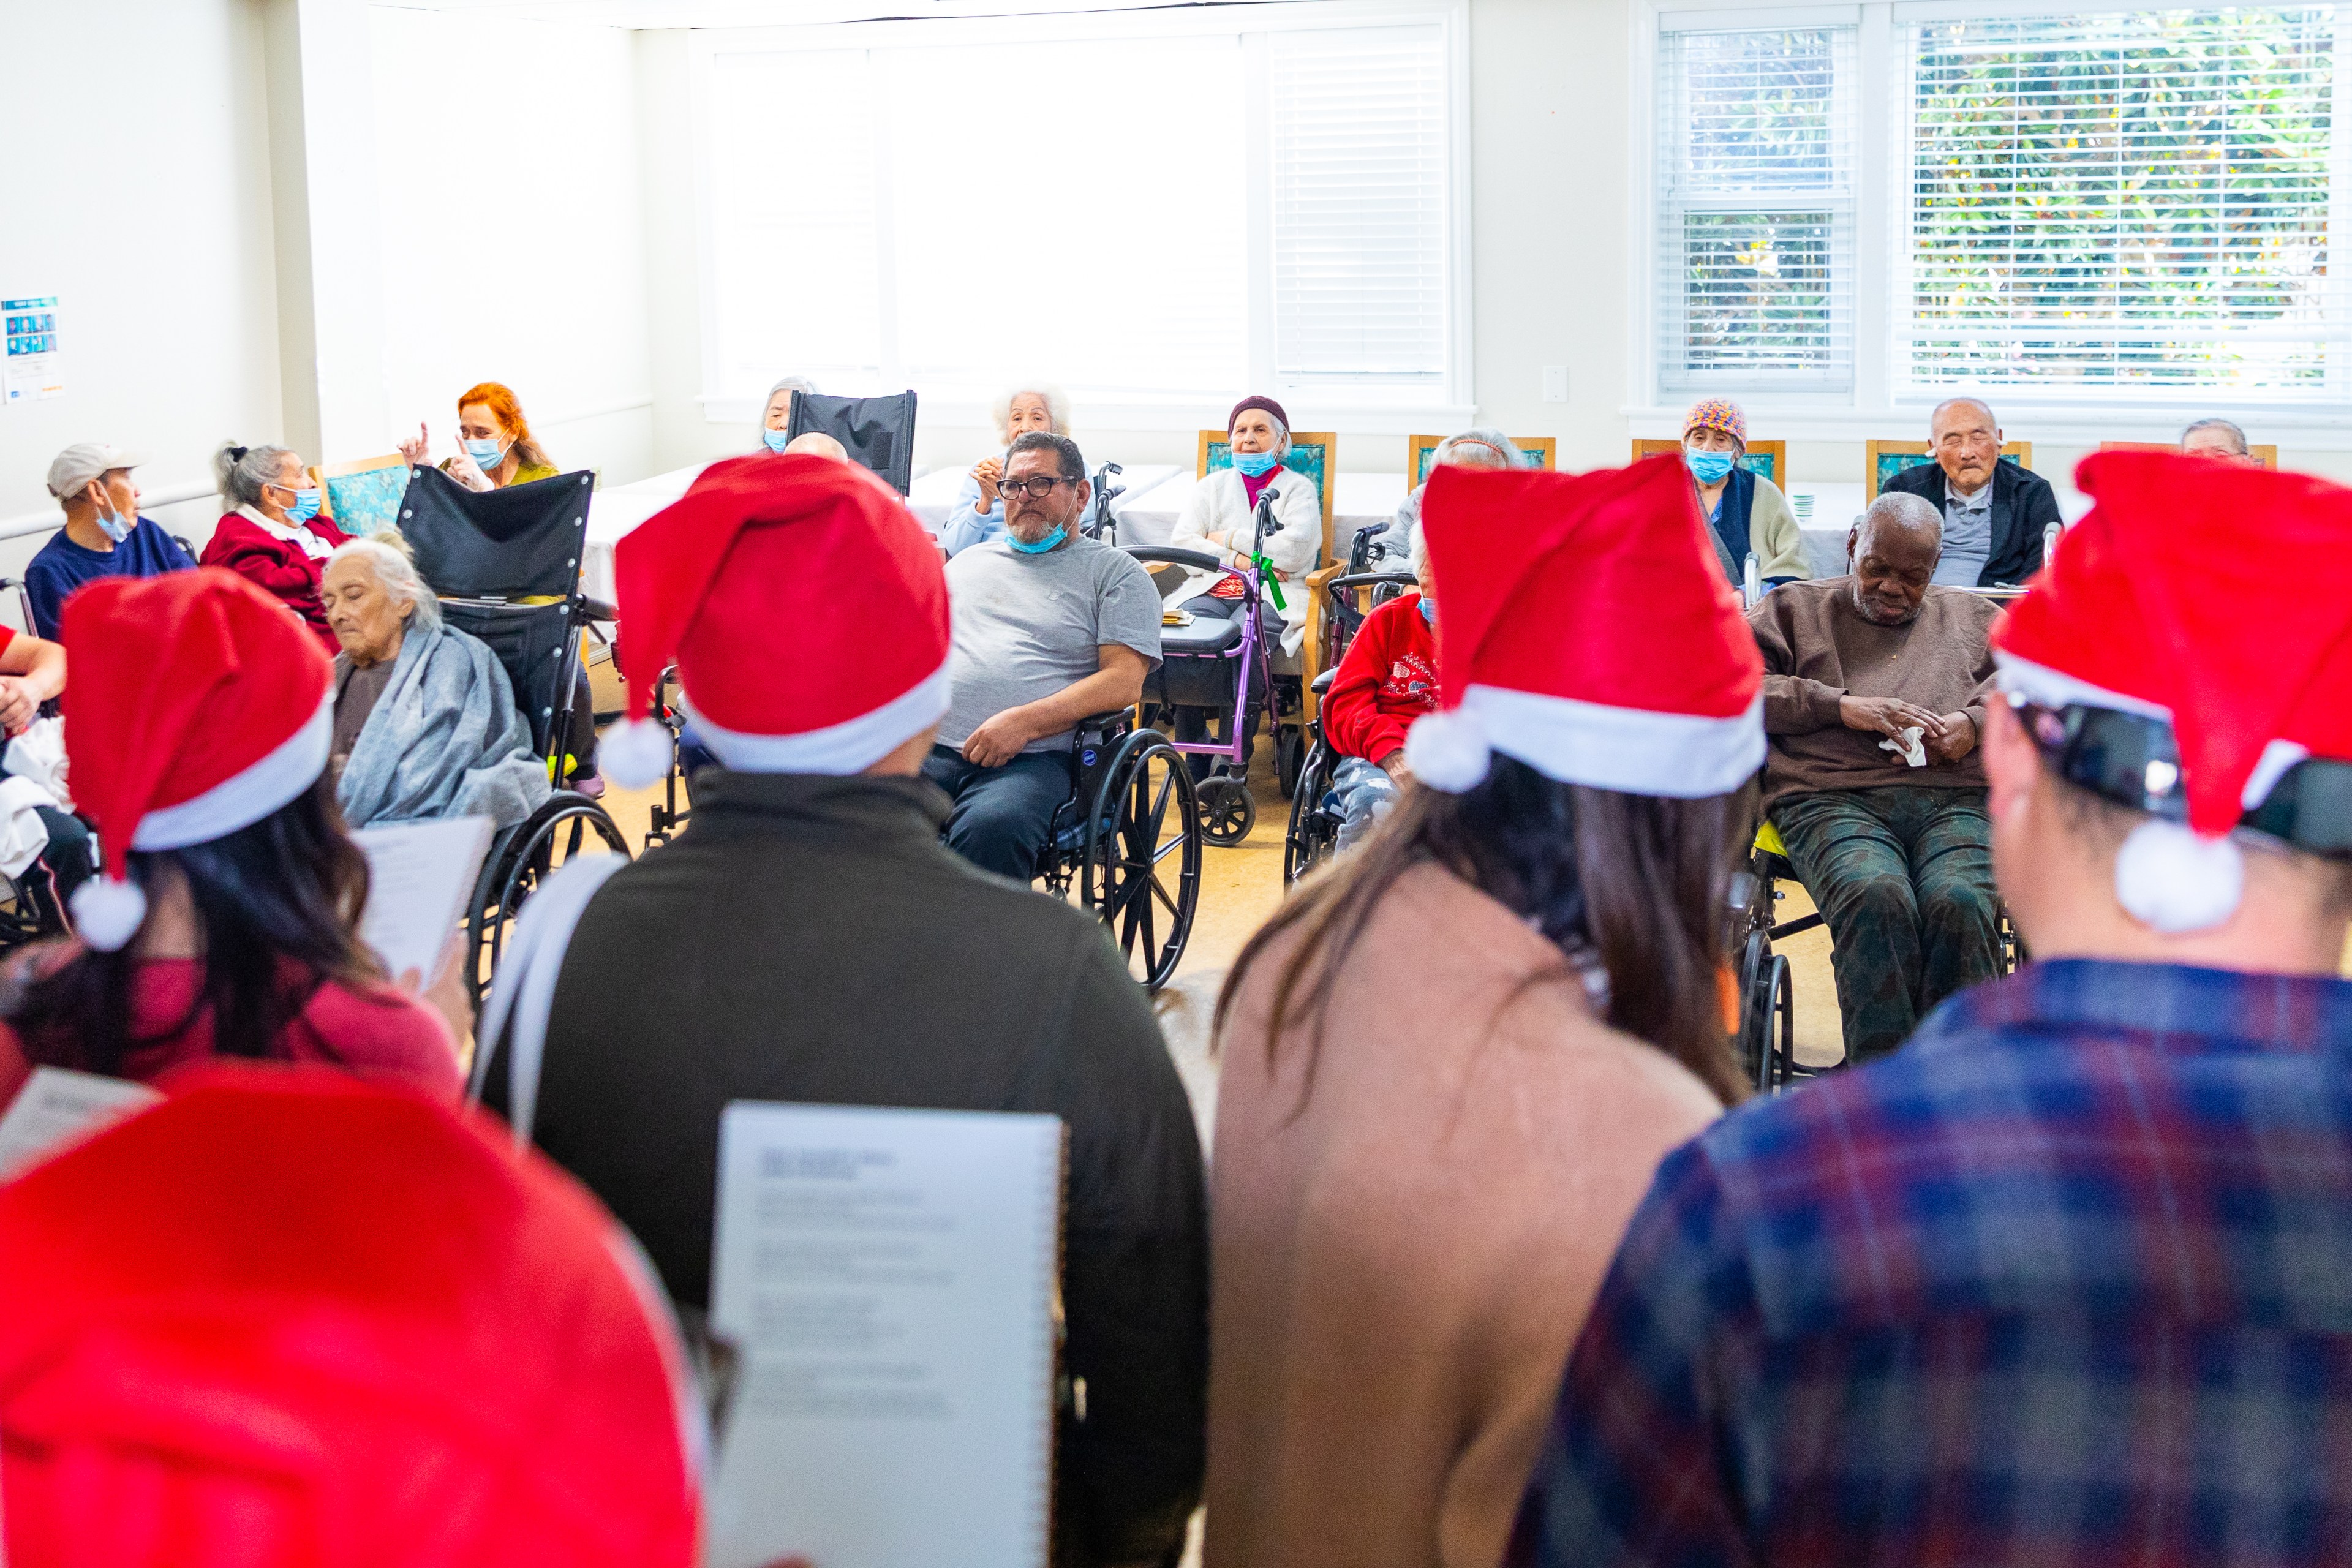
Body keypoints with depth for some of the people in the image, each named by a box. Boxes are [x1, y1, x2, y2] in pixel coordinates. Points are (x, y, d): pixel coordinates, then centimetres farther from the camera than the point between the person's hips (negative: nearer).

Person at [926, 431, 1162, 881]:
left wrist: (1025, 722, -12)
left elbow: (1125, 681, 0)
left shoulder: (1114, 571, 13)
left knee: (991, 827, -39)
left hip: (1030, 759, -4)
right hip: (928, 748, 4)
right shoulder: (970, 561, 29)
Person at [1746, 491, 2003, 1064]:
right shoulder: (1797, 609, 25)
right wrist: (1842, 706, -1)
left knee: (1961, 904, -33)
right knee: (1877, 899, -36)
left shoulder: (1973, 618, 31)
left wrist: (1978, 723, -1)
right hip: (1834, 797, -1)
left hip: (1955, 799, 2)